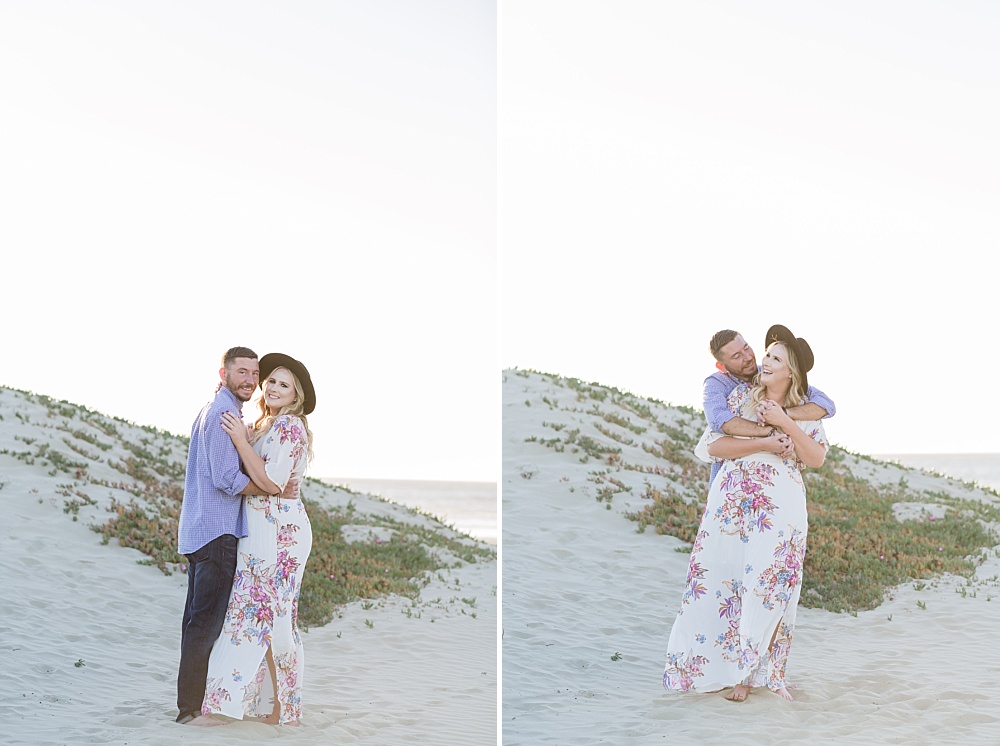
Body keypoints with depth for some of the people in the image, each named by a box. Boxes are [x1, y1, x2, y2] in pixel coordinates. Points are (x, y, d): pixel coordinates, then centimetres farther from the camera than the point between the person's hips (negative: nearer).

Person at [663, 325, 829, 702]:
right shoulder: (740, 396, 5)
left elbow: (817, 458, -5)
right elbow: (713, 445, -5)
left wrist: (786, 424, -13)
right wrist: (766, 442, -13)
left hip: (779, 510, 0)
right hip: (731, 502, 0)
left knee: (767, 586, -4)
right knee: (717, 579, -2)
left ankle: (748, 674, 5)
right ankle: (707, 663, 8)